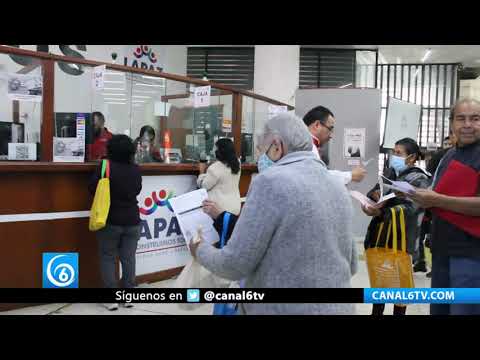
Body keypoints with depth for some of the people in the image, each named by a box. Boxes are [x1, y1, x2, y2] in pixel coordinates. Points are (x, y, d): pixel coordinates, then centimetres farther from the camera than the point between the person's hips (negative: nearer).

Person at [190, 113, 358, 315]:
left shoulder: (272, 181, -18)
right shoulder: (338, 187, 4)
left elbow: (234, 264, -15)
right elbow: (351, 265, 12)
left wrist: (201, 250, 4)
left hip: (284, 309, -6)